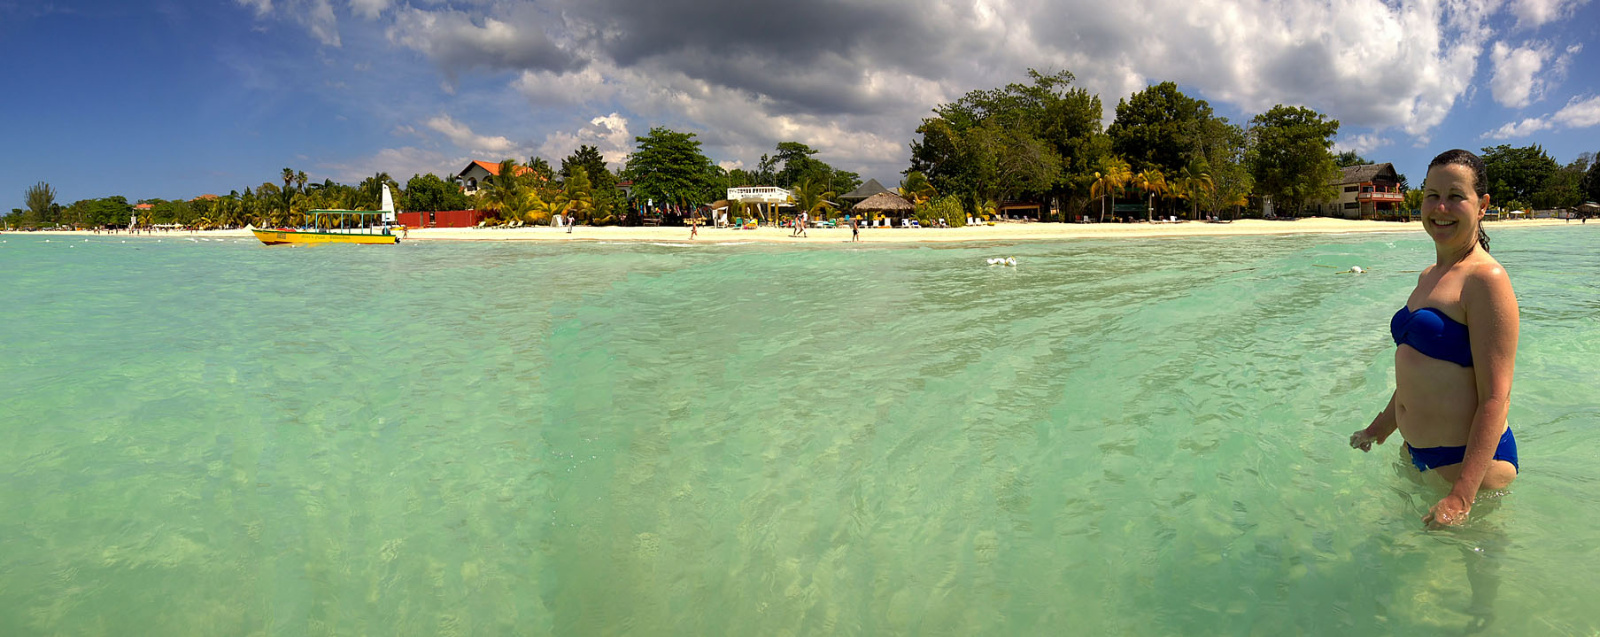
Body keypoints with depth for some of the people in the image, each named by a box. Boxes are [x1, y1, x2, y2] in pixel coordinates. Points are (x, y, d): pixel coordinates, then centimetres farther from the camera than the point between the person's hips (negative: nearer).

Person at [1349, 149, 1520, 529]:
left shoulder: (1486, 279, -17)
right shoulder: (1429, 277, 11)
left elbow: (1496, 399, -22)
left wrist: (1461, 497, -28)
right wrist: (1379, 430, 25)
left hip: (1468, 460, -8)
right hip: (1417, 455, 9)